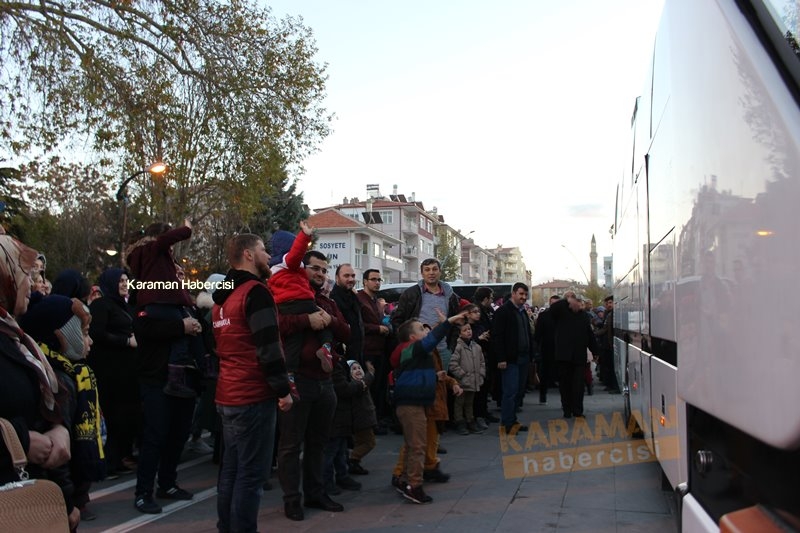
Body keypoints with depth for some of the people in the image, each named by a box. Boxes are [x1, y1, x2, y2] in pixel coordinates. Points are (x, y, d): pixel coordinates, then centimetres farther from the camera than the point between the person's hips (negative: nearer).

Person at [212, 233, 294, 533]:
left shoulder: (223, 297, 15)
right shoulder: (255, 292, -13)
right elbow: (268, 347, -20)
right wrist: (283, 390, -13)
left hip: (228, 396, 9)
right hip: (253, 396, -9)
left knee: (231, 470, 15)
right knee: (251, 474, -3)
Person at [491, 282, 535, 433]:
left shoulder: (523, 312, 18)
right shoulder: (503, 311, -8)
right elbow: (497, 336, -13)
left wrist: (530, 355, 13)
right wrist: (501, 358, -18)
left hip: (523, 358, 8)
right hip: (510, 359, -8)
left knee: (519, 391, 10)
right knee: (510, 391, -7)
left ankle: (511, 421, 18)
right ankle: (508, 423, 0)